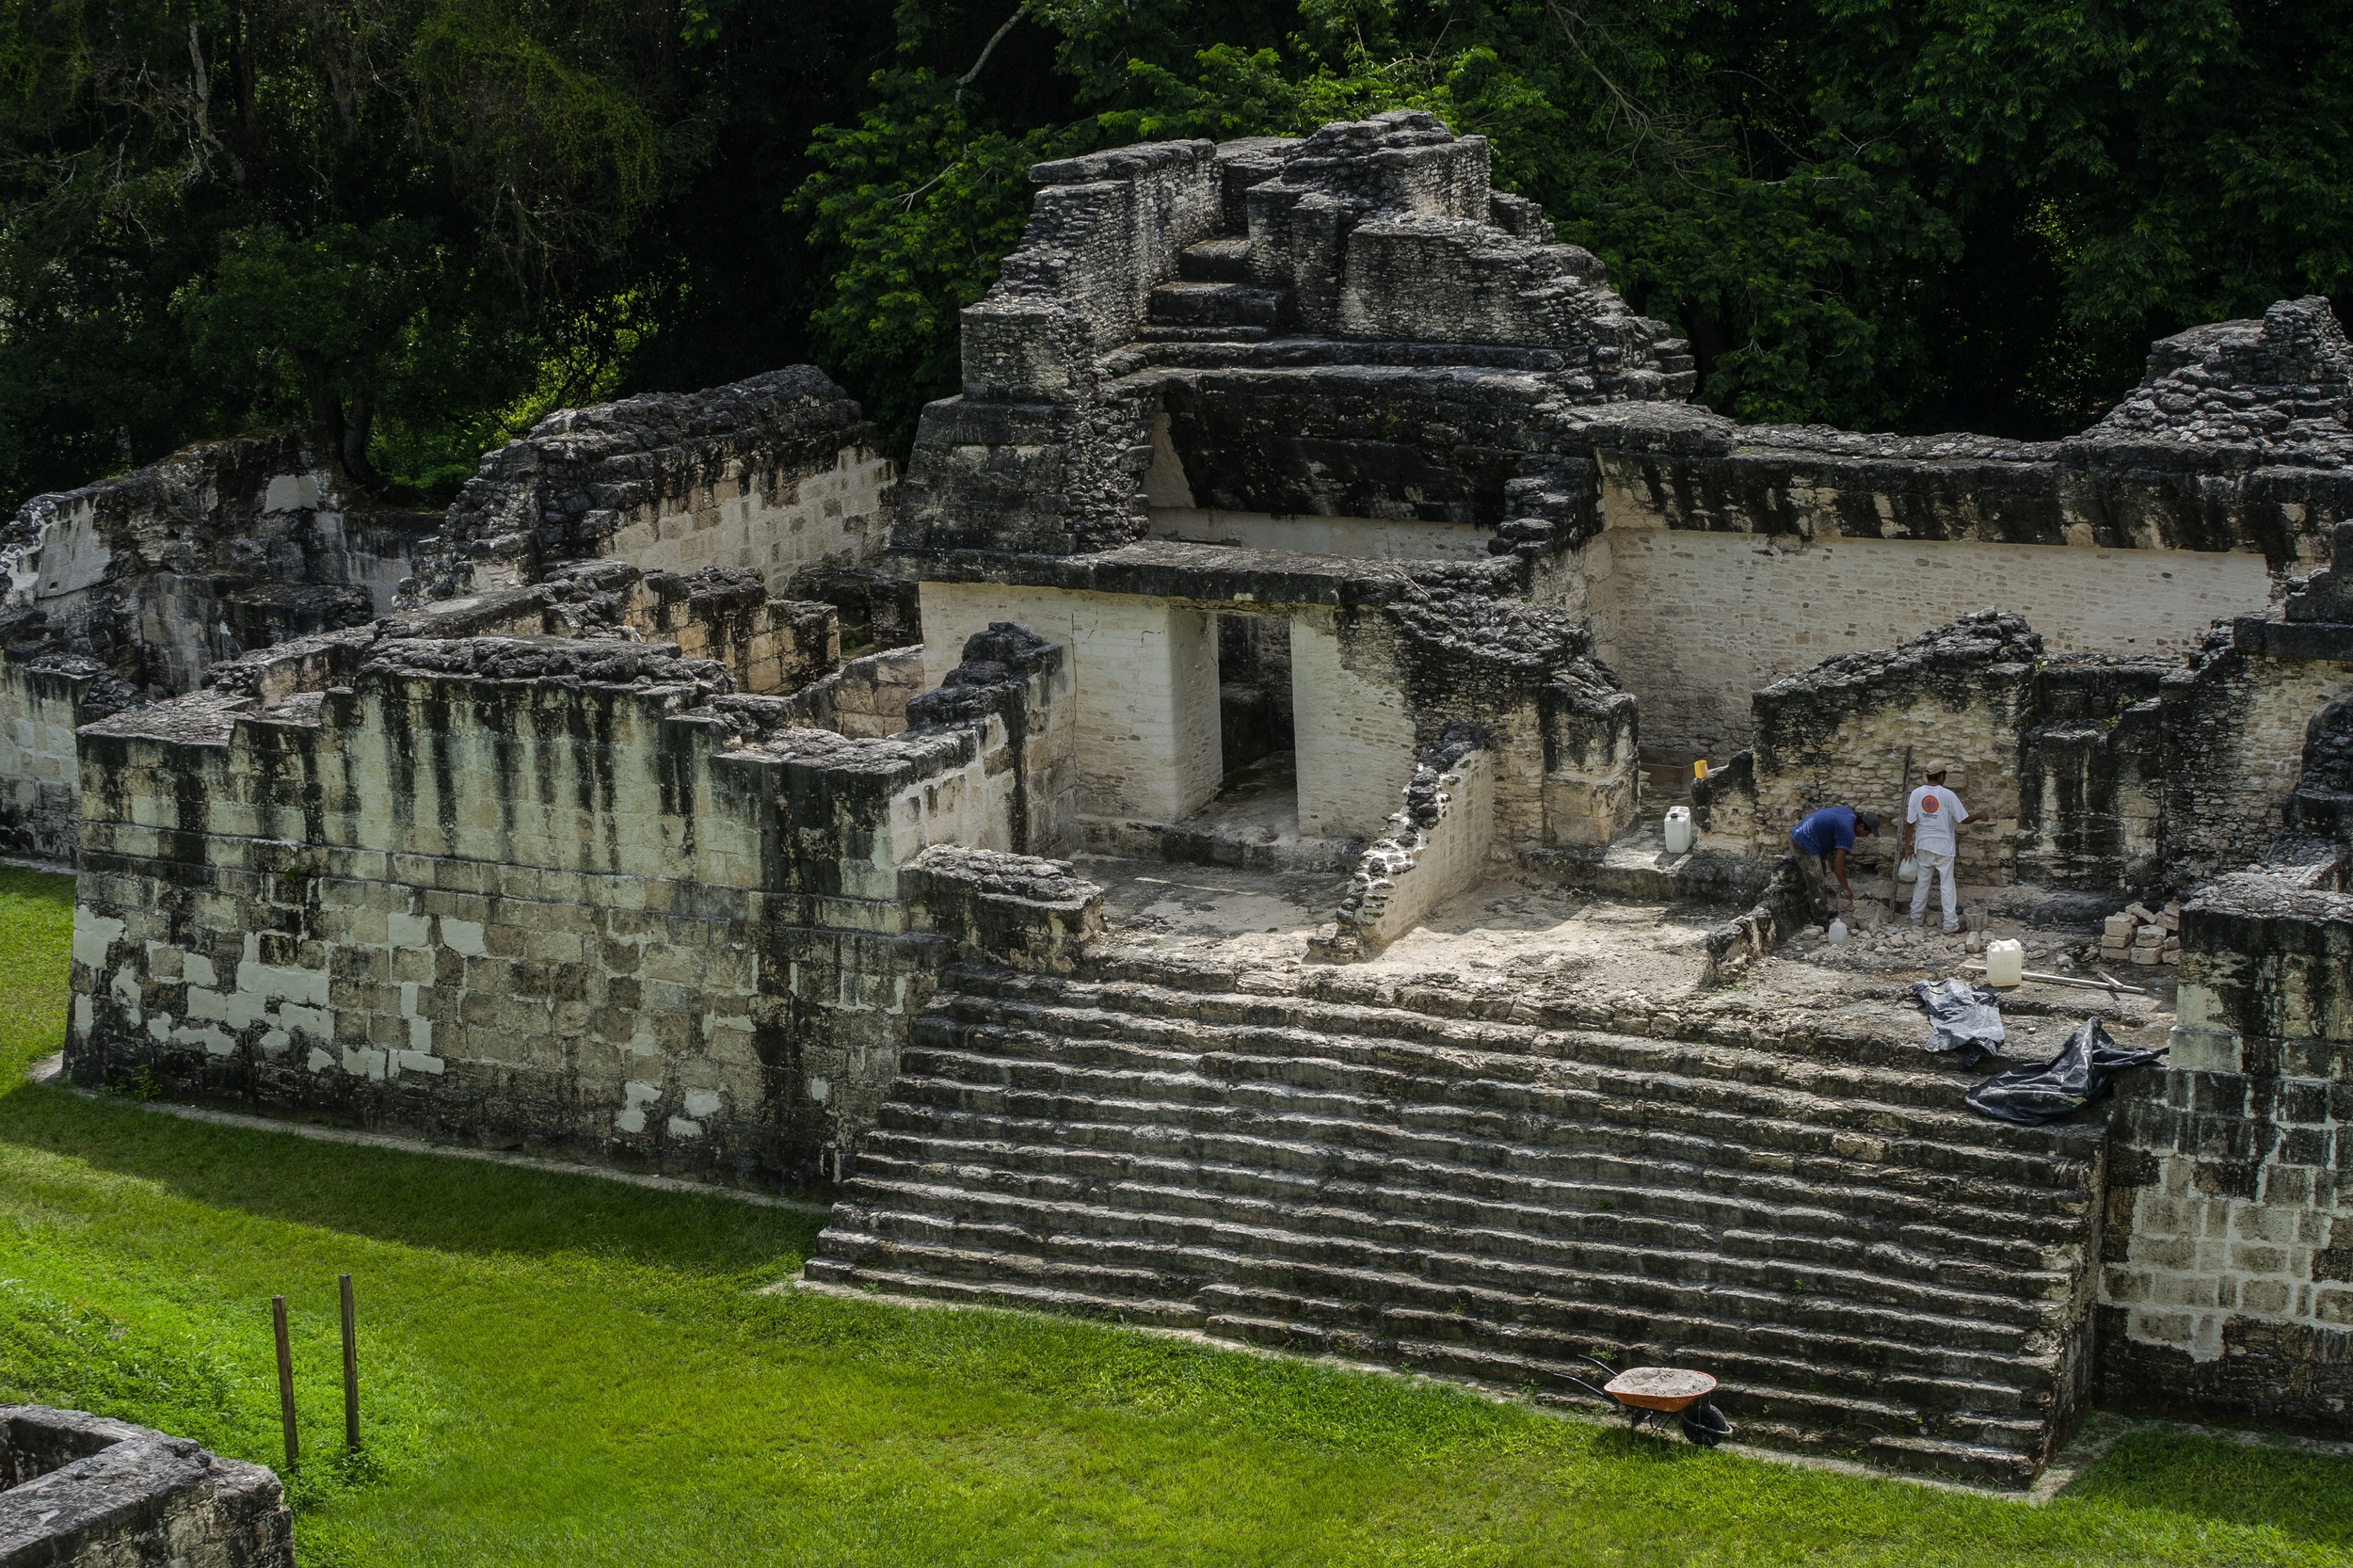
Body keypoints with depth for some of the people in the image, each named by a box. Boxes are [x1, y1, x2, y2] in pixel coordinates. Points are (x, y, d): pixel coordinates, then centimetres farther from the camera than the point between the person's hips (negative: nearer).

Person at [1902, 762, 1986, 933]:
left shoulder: (1916, 794, -6)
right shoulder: (1948, 795, -15)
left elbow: (1910, 823, -4)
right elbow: (1964, 820, -10)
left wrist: (1907, 846, 3)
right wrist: (1979, 817, 10)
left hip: (1923, 846, 3)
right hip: (1944, 847, -3)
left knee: (1921, 882, 15)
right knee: (1947, 884, 3)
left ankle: (1917, 917, 24)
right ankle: (1950, 923, 3)